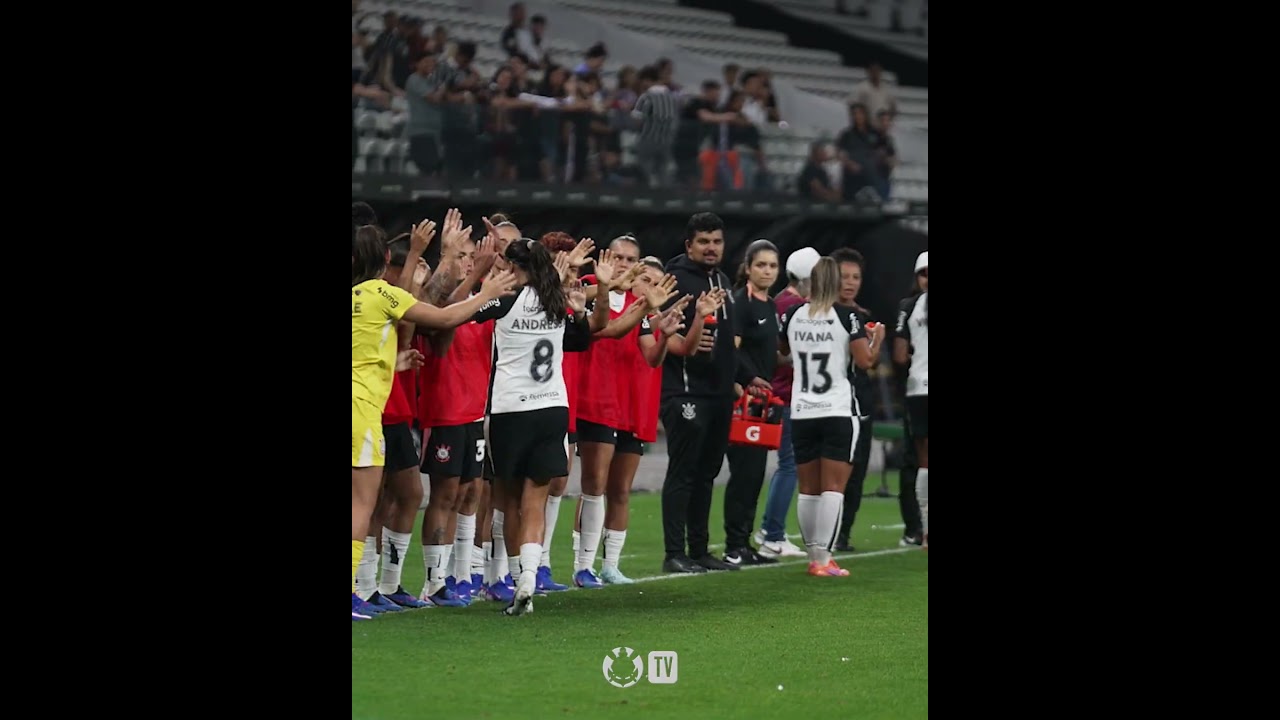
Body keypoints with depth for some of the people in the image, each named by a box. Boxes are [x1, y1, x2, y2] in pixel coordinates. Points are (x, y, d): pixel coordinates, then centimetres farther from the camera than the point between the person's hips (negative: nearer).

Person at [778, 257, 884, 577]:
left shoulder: (792, 317, 4)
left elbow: (781, 353, 19)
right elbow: (865, 360, -10)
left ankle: (814, 555, 14)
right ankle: (824, 559, -11)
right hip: (837, 412, -4)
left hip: (801, 413, 4)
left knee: (808, 488, 10)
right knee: (833, 487, -5)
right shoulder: (846, 318, -9)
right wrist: (877, 339, 8)